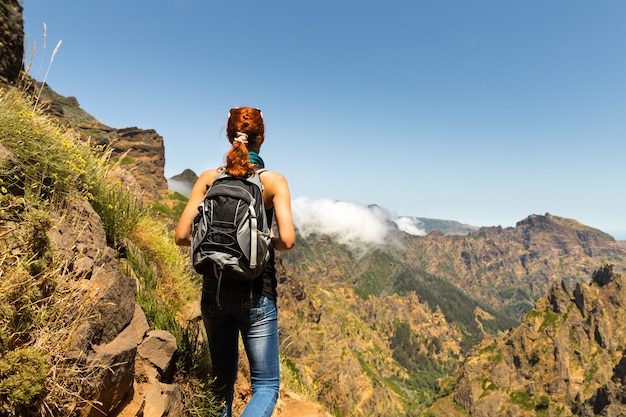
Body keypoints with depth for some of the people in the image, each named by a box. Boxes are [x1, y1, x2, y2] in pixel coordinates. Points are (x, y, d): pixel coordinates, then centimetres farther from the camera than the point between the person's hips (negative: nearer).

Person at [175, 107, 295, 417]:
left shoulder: (208, 178, 0)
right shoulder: (274, 181, -8)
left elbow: (182, 236, -2)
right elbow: (287, 240, -16)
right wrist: (267, 241, 4)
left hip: (214, 289, 4)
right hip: (255, 292, -4)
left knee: (223, 379, 23)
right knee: (266, 386, 10)